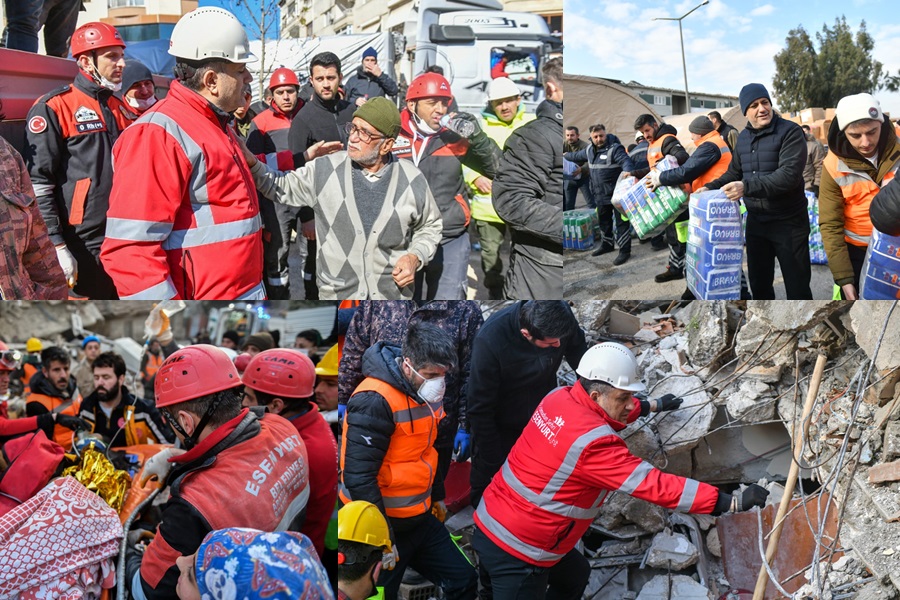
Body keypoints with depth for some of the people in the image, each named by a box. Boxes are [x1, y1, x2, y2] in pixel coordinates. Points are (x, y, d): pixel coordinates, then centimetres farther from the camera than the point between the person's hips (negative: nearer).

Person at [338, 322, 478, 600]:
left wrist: (437, 497, 26)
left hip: (420, 519, 8)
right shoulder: (375, 401, -25)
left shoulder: (424, 392, 3)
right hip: (385, 525, -8)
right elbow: (359, 476, -26)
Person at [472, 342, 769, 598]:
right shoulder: (592, 442, -29)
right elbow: (655, 485, -28)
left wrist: (653, 405, 31)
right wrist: (732, 502, -25)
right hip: (515, 549, -9)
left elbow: (610, 410, 18)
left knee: (575, 575, 29)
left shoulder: (560, 396, -5)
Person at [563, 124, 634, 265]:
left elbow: (626, 161, -32)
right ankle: (607, 244, 39)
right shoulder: (590, 150, 8)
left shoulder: (615, 148, -16)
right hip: (600, 195, 8)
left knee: (621, 222, -3)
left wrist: (629, 173, -53)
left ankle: (624, 251, 2)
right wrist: (565, 156, 47)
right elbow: (578, 156, 30)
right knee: (604, 221, 21)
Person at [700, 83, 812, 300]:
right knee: (758, 281, 18)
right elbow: (734, 172, 21)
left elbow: (789, 174, -26)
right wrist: (710, 188, 5)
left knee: (797, 286, 3)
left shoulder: (790, 132, -14)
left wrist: (747, 187, -35)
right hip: (755, 221, 6)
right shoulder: (744, 137, 8)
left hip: (788, 222, -6)